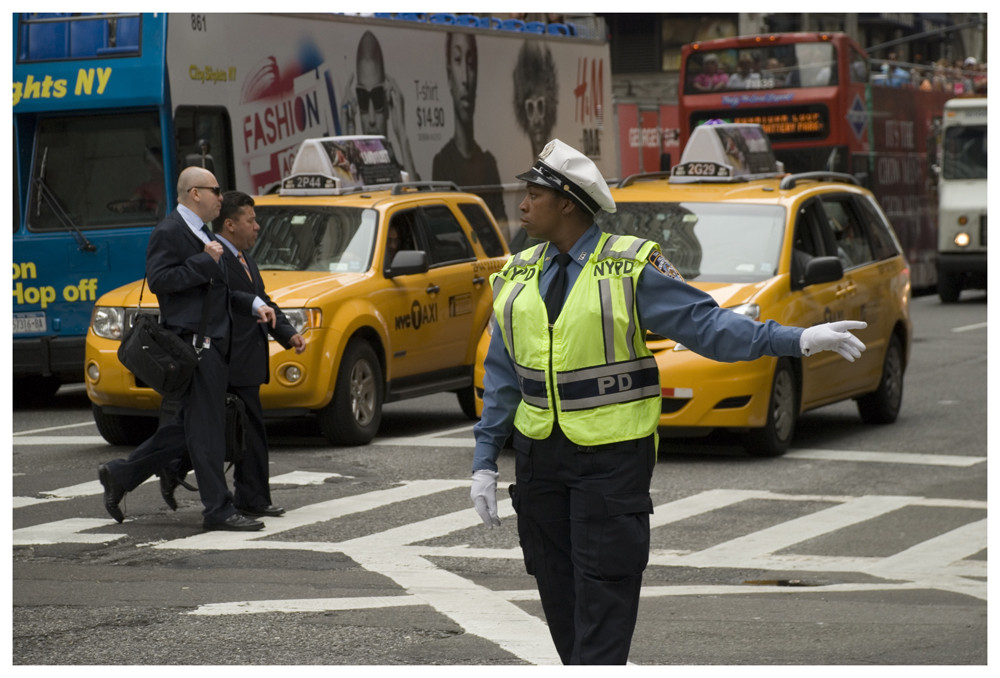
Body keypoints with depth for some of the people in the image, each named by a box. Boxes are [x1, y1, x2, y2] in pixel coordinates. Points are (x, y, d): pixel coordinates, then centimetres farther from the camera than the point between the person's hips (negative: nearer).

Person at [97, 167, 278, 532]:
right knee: (206, 429, -6)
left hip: (213, 343, 10)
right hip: (192, 342, -10)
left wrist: (254, 304, 13)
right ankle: (218, 509, -2)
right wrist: (204, 262, -18)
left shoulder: (203, 235, 21)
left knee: (186, 427, 12)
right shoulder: (169, 232, -10)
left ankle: (121, 475, 20)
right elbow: (159, 280, -20)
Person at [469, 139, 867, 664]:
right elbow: (502, 376, 13)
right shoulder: (517, 276, 9)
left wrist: (796, 340, -21)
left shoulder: (631, 266, -6)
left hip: (611, 457, -5)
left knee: (602, 598, -7)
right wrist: (485, 462, 9)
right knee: (558, 597, 10)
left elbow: (704, 323, -10)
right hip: (538, 454, 5)